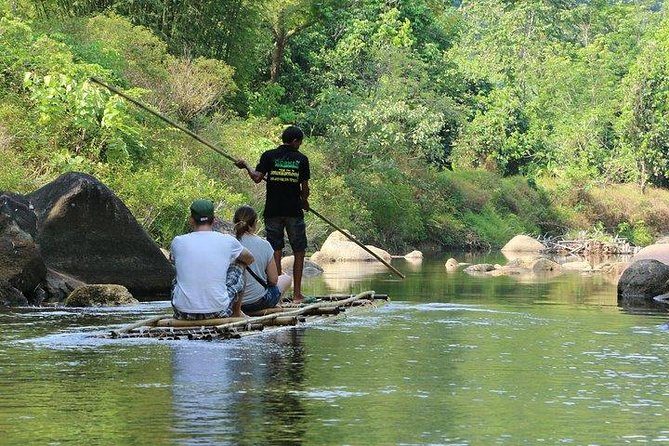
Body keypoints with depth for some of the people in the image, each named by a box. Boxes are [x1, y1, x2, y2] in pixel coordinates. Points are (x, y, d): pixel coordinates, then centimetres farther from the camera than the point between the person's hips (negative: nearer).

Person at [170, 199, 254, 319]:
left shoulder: (178, 242, -1)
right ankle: (236, 313, 38)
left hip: (184, 313, 1)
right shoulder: (227, 241, -2)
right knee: (238, 267, 24)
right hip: (218, 312, -1)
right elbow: (249, 259, 19)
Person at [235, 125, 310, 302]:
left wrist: (246, 166, 9)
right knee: (299, 251, 7)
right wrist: (304, 201, 20)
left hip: (273, 211, 1)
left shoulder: (269, 156, 0)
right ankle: (297, 293, 3)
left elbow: (257, 178, -8)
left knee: (275, 251, 6)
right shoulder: (301, 159, 0)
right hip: (294, 211, -1)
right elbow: (305, 187, 0)